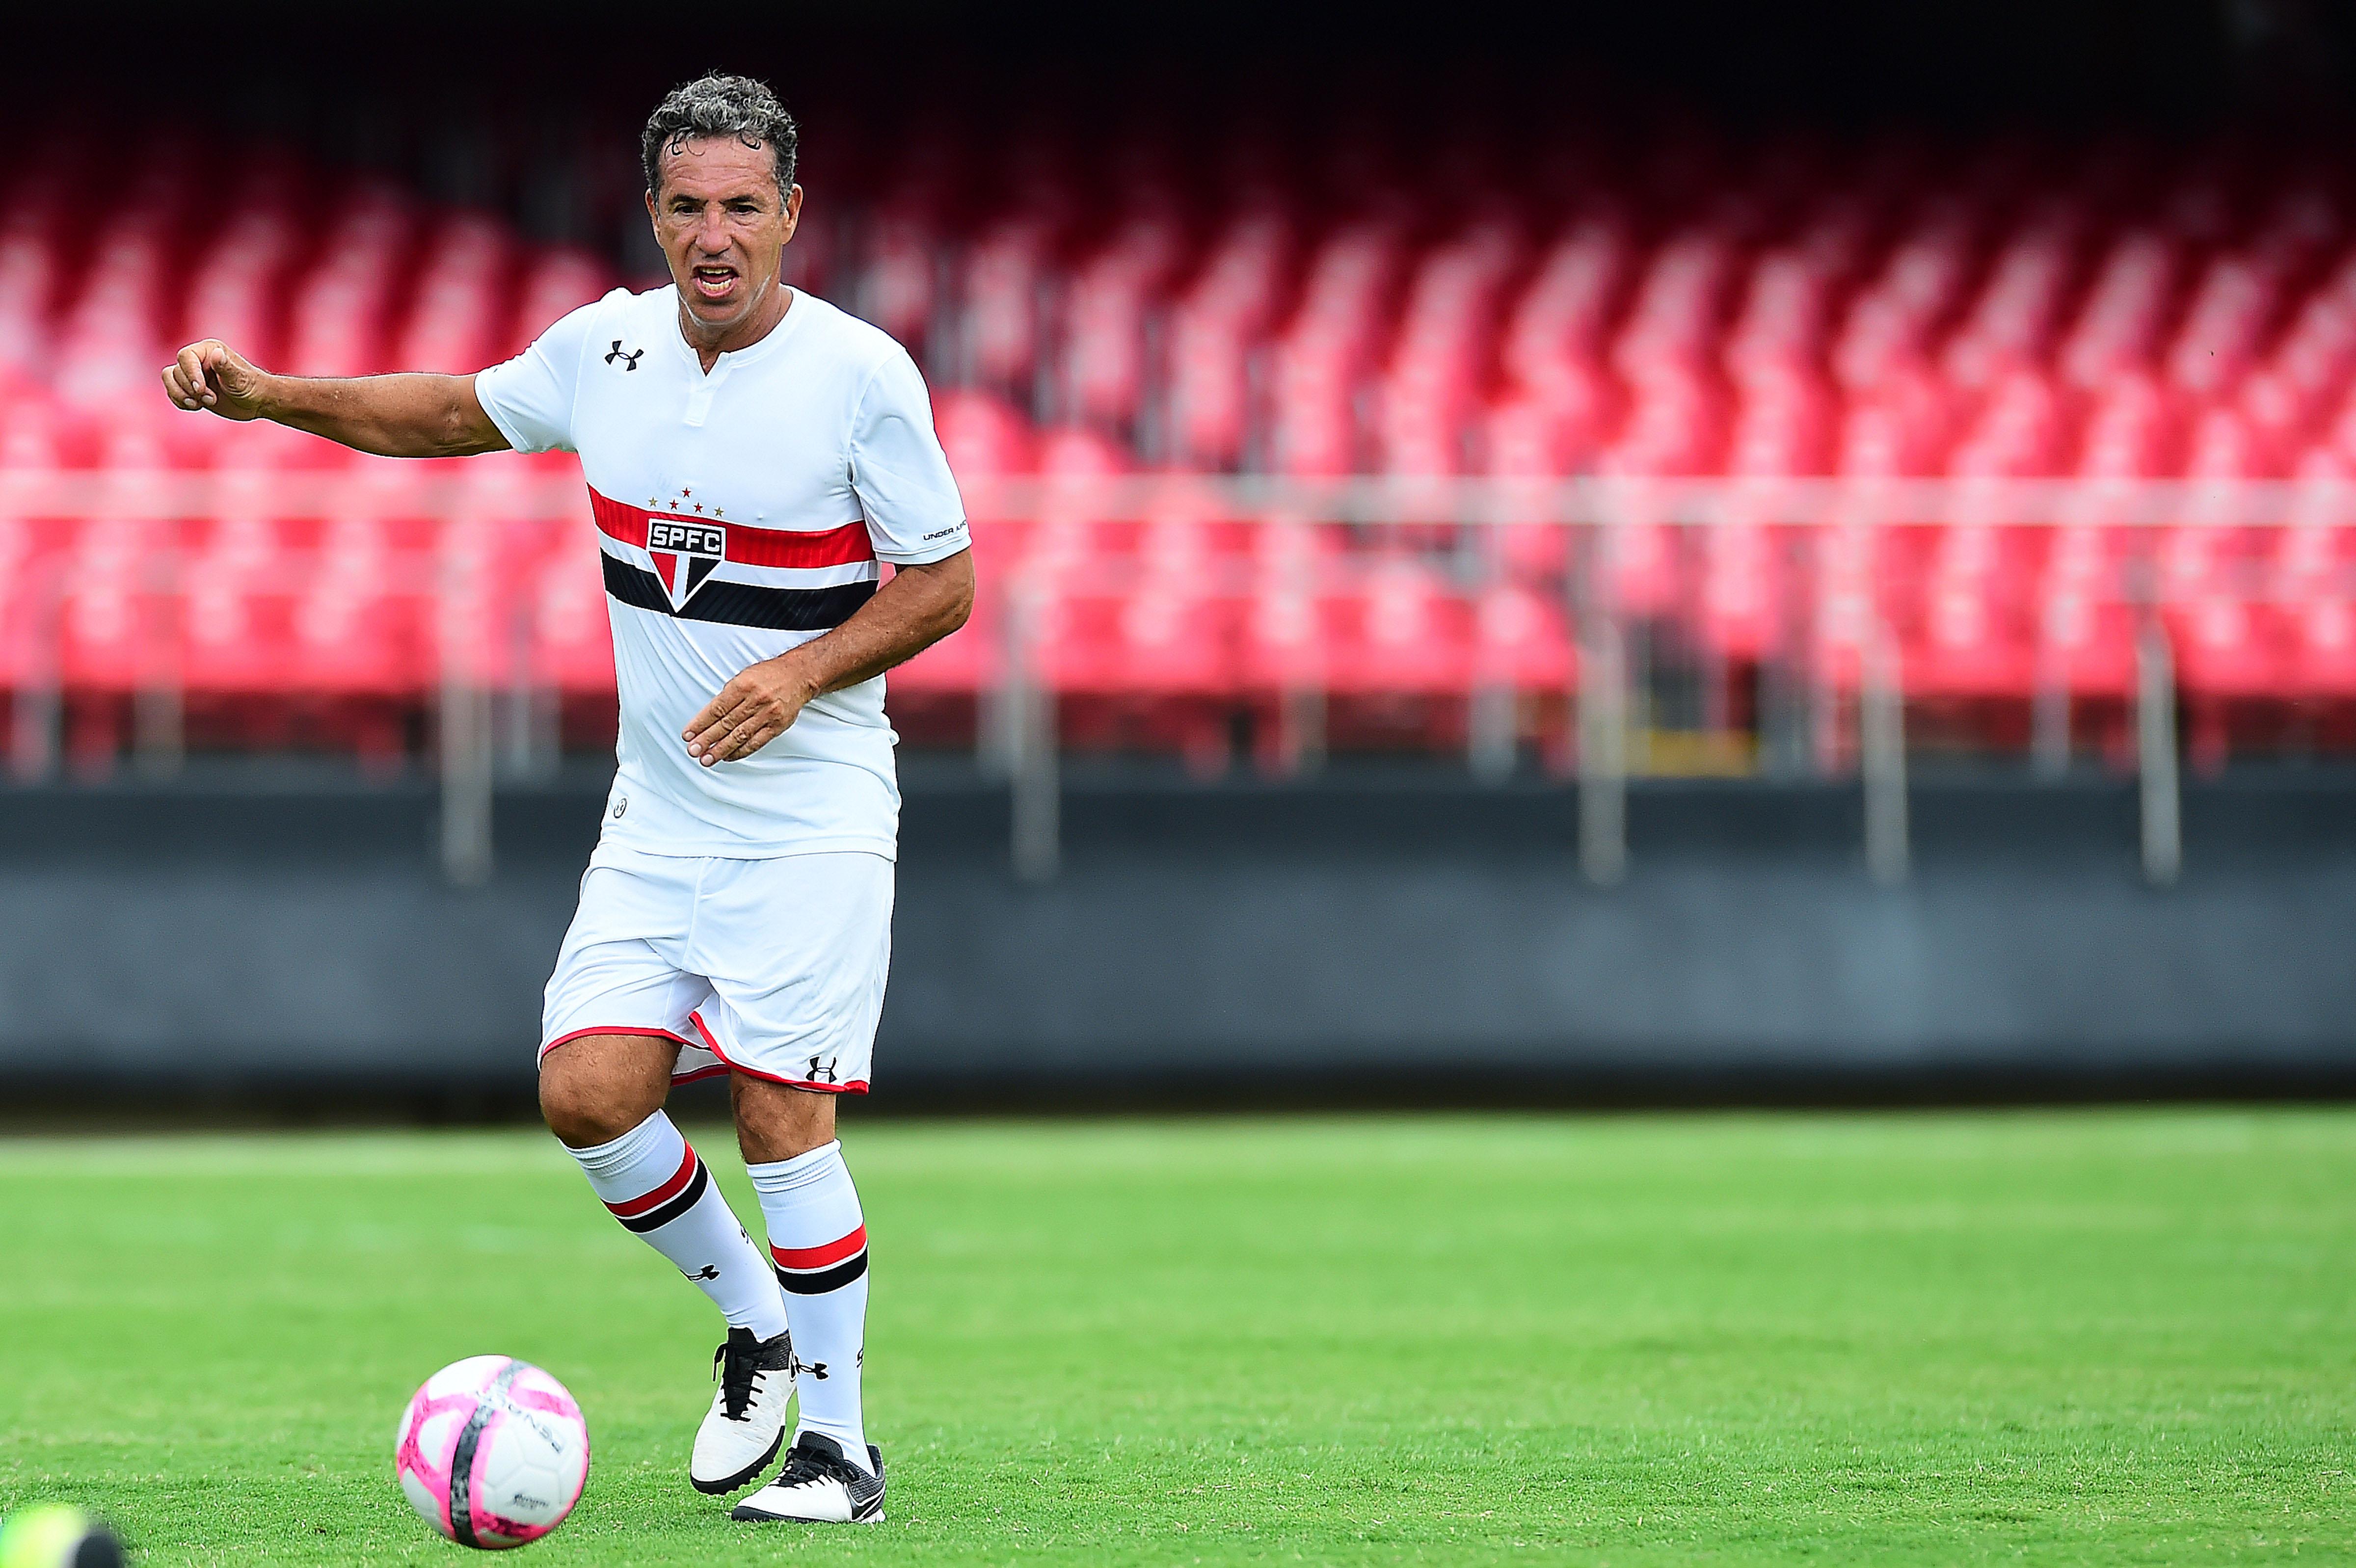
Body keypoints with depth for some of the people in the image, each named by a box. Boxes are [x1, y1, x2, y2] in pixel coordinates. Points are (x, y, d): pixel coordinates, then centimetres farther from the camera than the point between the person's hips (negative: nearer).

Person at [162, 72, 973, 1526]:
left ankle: (839, 1437, 2)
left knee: (780, 1112, -11)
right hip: (657, 814, 5)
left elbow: (944, 581, -6)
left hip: (810, 814, -5)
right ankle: (754, 1317, 18)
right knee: (589, 1090, -6)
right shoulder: (608, 346, 1)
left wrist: (804, 672, -20)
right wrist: (262, 394, 9)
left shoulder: (861, 373, -12)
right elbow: (455, 411, 18)